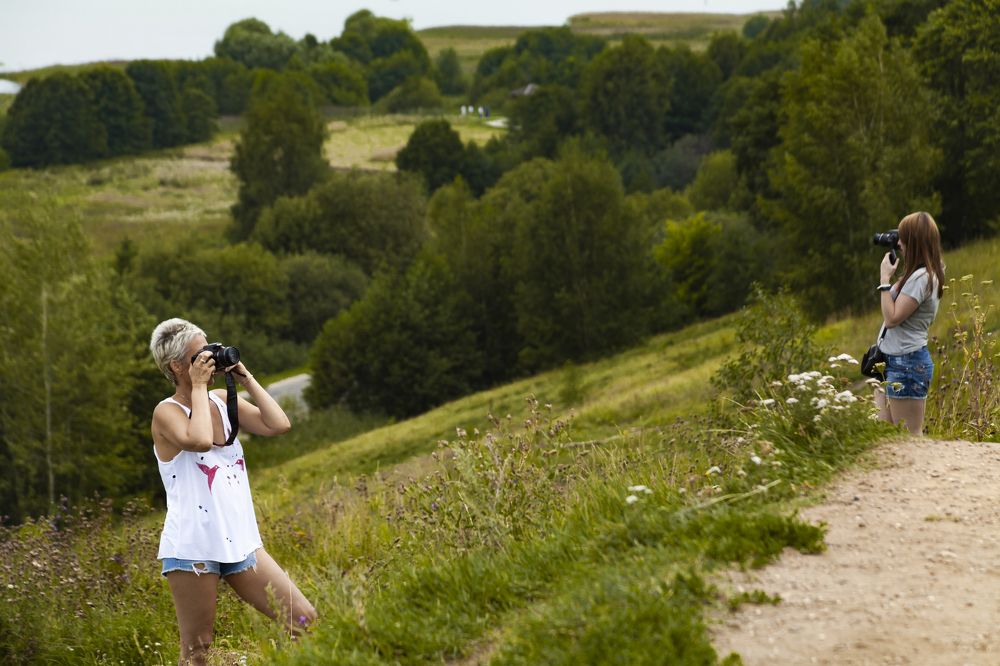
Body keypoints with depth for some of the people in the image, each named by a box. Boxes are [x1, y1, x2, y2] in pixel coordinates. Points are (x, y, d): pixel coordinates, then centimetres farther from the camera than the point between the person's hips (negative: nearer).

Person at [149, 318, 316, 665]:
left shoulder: (223, 401, 11)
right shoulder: (167, 412, -7)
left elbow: (279, 425, 0)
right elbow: (200, 440, -28)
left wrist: (245, 377, 1)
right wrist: (198, 387, -16)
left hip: (241, 542, 6)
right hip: (193, 546, -6)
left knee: (305, 622, -1)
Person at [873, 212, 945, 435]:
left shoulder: (921, 277, -17)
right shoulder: (923, 274, 12)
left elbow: (892, 318, -19)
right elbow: (894, 312, 19)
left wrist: (885, 279, -13)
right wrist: (890, 277, 16)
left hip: (907, 363, -10)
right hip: (892, 361, 10)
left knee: (909, 436, -7)